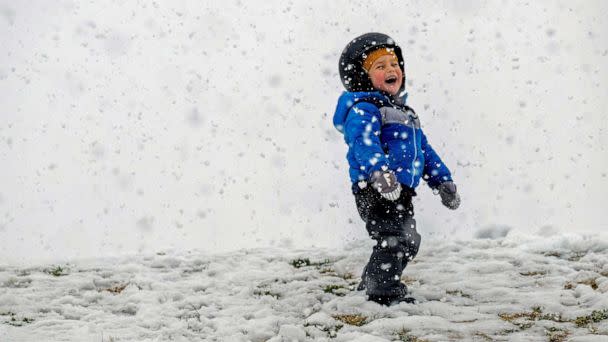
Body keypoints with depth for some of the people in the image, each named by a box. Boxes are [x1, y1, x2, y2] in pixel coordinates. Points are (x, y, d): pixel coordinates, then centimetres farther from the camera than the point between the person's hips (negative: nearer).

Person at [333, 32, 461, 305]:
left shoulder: (405, 112, 25)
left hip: (401, 191, 9)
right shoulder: (363, 109, -7)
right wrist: (379, 172, -43)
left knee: (408, 242, 16)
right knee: (393, 237, -18)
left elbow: (424, 150, 30)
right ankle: (383, 290, -8)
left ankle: (372, 282, 31)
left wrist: (443, 181, 25)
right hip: (374, 189, -9)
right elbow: (363, 143, -26)